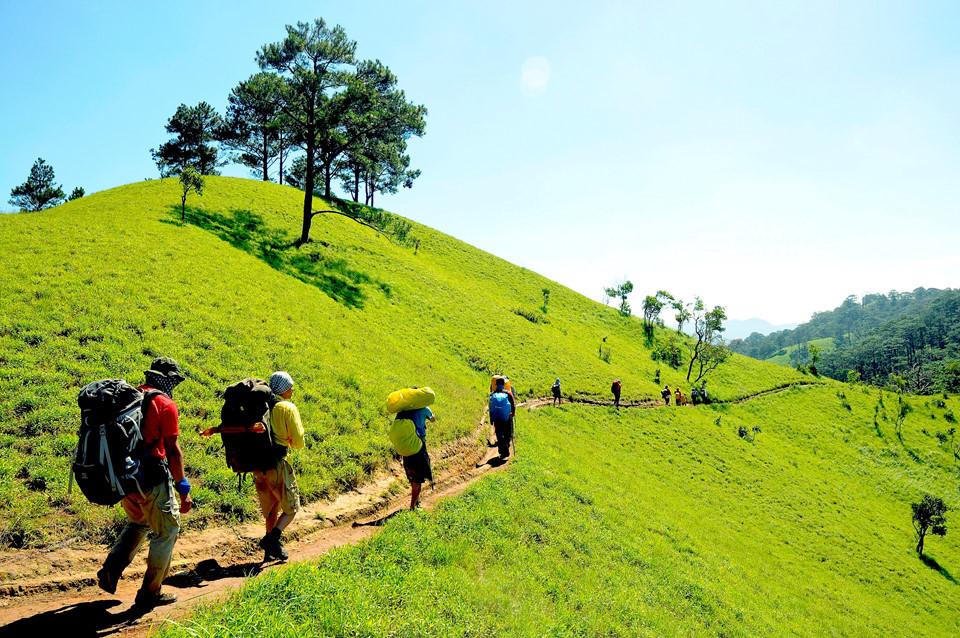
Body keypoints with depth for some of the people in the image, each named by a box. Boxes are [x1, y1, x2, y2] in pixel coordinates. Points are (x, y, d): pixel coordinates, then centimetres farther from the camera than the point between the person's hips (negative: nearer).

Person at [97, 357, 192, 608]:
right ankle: (150, 593, 13)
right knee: (167, 531, 9)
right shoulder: (166, 405, -11)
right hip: (153, 478, -7)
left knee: (137, 523, 29)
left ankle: (110, 570, 15)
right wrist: (183, 489, -7)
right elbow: (173, 450, -12)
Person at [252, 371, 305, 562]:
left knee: (271, 509, 21)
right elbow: (298, 443, -9)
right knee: (291, 508, 10)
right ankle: (272, 538, -10)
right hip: (277, 465, -6)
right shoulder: (288, 408, -9)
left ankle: (271, 550, 24)